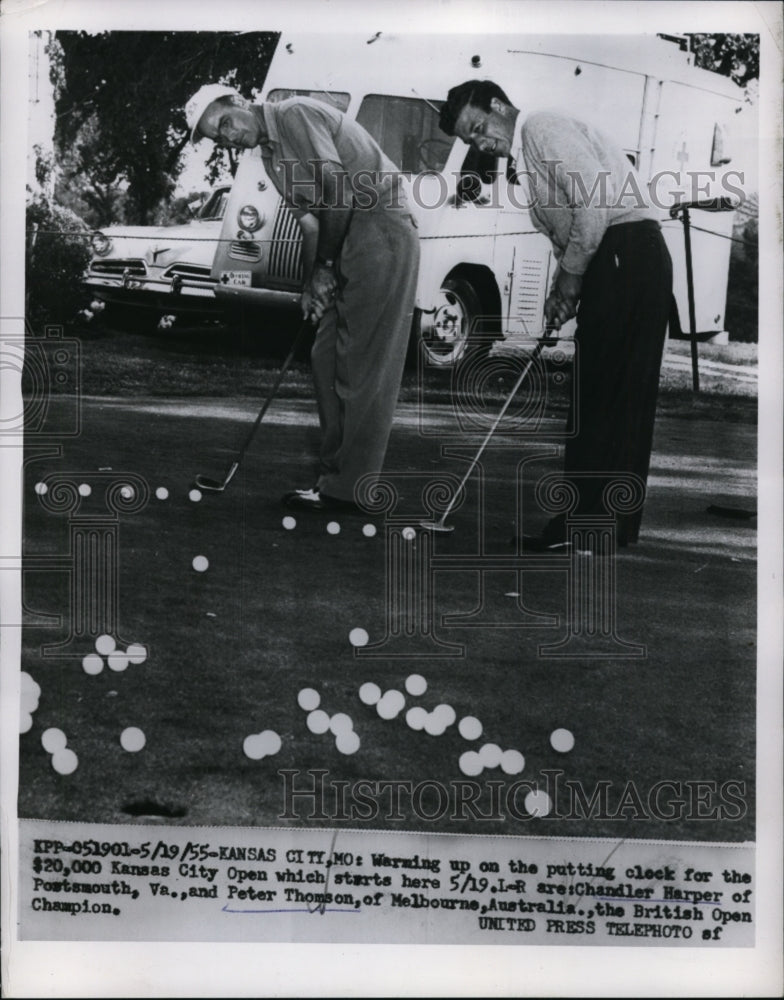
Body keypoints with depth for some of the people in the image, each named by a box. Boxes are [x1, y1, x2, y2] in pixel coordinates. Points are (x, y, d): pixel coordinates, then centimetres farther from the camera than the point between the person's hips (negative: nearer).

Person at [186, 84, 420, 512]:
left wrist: (325, 265, -9)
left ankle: (348, 489, -5)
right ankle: (336, 472, 15)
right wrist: (310, 283, 3)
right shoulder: (271, 155, 18)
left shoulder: (296, 114, -9)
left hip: (381, 231, -10)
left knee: (362, 369, -8)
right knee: (327, 360, 9)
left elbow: (340, 191, -16)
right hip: (349, 241, 10)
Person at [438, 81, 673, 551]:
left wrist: (570, 275, -10)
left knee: (598, 399, -8)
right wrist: (563, 290, 6)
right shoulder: (527, 158, 24)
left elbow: (596, 201, -17)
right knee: (626, 396, 10)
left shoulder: (542, 128, -6)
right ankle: (618, 521, 16)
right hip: (633, 261, 10)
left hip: (624, 255, -10)